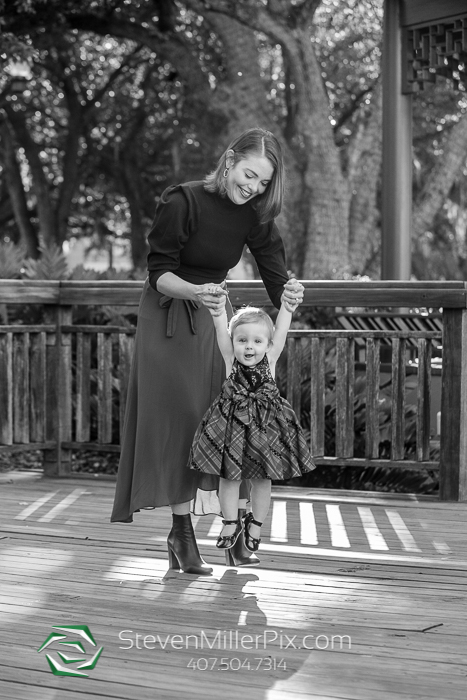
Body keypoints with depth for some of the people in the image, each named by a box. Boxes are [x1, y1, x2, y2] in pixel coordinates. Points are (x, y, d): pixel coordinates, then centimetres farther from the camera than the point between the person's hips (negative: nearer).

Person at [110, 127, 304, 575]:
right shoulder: (182, 202, -20)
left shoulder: (255, 215, -5)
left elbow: (274, 276, -8)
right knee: (179, 419, -7)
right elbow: (159, 273, -18)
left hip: (214, 317, 5)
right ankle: (181, 532, -1)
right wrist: (194, 291, -38)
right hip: (168, 319, -5)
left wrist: (288, 294, -32)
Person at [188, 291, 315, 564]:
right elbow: (222, 332, -18)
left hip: (266, 424, 0)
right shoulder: (230, 359, -6)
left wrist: (288, 306, -28)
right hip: (231, 423, 0)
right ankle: (231, 524, 21)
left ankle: (255, 524, 28)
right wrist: (218, 310, -34)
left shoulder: (270, 359, -5)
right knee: (229, 475, 4)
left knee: (262, 478, 9)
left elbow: (280, 331, -15)